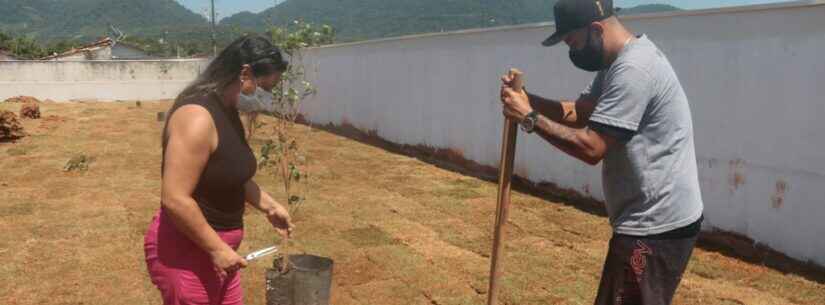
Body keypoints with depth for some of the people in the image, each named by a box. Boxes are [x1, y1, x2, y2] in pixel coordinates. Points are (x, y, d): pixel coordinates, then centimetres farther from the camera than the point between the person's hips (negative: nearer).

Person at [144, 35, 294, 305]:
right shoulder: (198, 117, -25)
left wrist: (269, 206, 17)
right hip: (186, 251, -9)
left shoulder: (227, 110, 6)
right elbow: (175, 199, -29)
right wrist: (217, 249, -22)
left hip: (214, 246, 10)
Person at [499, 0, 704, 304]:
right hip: (653, 219, 11)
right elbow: (578, 112, 14)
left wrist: (529, 118, -17)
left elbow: (591, 148, -25)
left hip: (656, 226, -11)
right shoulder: (620, 62, 11)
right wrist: (527, 99, -2)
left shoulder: (633, 68, -23)